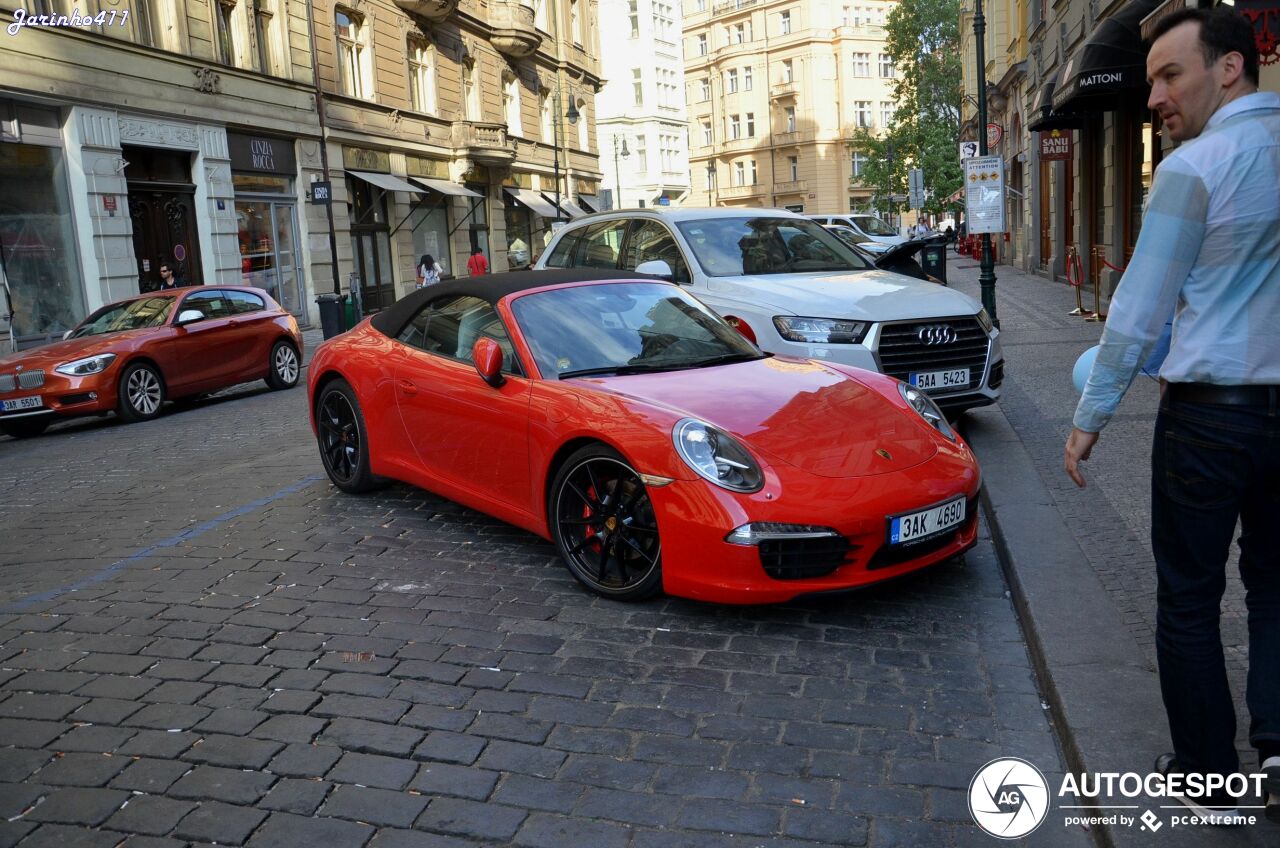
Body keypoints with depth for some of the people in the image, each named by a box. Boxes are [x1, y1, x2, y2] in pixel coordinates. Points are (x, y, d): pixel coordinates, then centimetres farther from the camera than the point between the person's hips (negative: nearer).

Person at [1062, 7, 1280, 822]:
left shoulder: (1195, 166, -12)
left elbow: (1140, 311, -12)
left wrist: (1091, 417, -6)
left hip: (1211, 412, -6)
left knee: (1190, 599, 7)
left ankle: (1210, 779, 17)